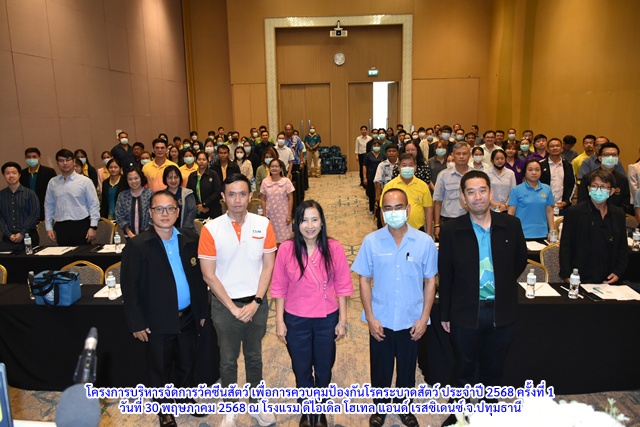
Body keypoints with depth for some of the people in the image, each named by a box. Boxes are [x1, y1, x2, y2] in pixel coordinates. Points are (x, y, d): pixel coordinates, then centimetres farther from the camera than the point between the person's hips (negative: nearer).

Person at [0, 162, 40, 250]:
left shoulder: (29, 194, 2)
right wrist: (9, 235, -9)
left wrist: (22, 233, -10)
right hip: (8, 238, 2)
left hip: (28, 237, -2)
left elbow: (34, 215, -4)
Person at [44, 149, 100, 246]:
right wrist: (49, 227, 9)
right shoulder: (52, 183, 9)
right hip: (61, 227, 3)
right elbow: (48, 205, 13)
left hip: (81, 226, -3)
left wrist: (93, 227, -8)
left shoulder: (85, 181, -1)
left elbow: (94, 204, -3)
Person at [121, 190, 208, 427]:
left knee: (187, 363, 21)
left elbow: (199, 277, 4)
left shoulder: (191, 240, -2)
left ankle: (186, 397, 47)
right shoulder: (137, 246, -14)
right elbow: (129, 288, -11)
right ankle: (165, 408, 40)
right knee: (159, 368, 16)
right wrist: (137, 323, -12)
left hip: (188, 317, 4)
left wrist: (202, 310, 7)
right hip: (157, 321, -3)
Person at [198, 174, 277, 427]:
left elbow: (268, 267, -3)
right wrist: (233, 308, -12)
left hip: (256, 303, 1)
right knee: (228, 361, 14)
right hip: (225, 305, -1)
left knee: (254, 357, 18)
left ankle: (256, 405, 38)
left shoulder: (263, 225, -6)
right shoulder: (211, 229, -11)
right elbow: (208, 275, -10)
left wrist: (255, 303, -11)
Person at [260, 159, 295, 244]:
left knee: (284, 238, 3)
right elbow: (263, 200, 4)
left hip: (283, 215, -2)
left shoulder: (286, 181, -7)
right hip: (270, 214, 2)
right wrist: (264, 215, 2)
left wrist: (289, 215, -7)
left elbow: (290, 199, -4)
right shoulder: (265, 181, -2)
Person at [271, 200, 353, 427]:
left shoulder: (334, 248, -13)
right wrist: (279, 321, -4)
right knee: (301, 369, 19)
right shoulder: (286, 249, -13)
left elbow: (342, 286, -6)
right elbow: (279, 288, -6)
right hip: (296, 321, 0)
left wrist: (342, 320, -5)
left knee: (324, 369, 20)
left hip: (327, 319, 0)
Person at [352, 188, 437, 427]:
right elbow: (364, 280, -4)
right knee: (380, 369, 16)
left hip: (412, 321, 1)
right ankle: (380, 407, 41)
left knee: (407, 369, 19)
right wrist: (370, 317, -7)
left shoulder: (425, 242, -8)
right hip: (380, 321, 0)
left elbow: (430, 281, -1)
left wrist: (424, 317, -4)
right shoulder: (371, 241, -9)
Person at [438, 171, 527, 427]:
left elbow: (520, 261, 11)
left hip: (502, 312, 2)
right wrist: (445, 314, -1)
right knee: (463, 369, 14)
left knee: (494, 370, 19)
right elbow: (445, 274, -3)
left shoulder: (511, 225, -4)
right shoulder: (451, 230, -9)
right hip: (465, 312, -2)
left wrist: (503, 284, 4)